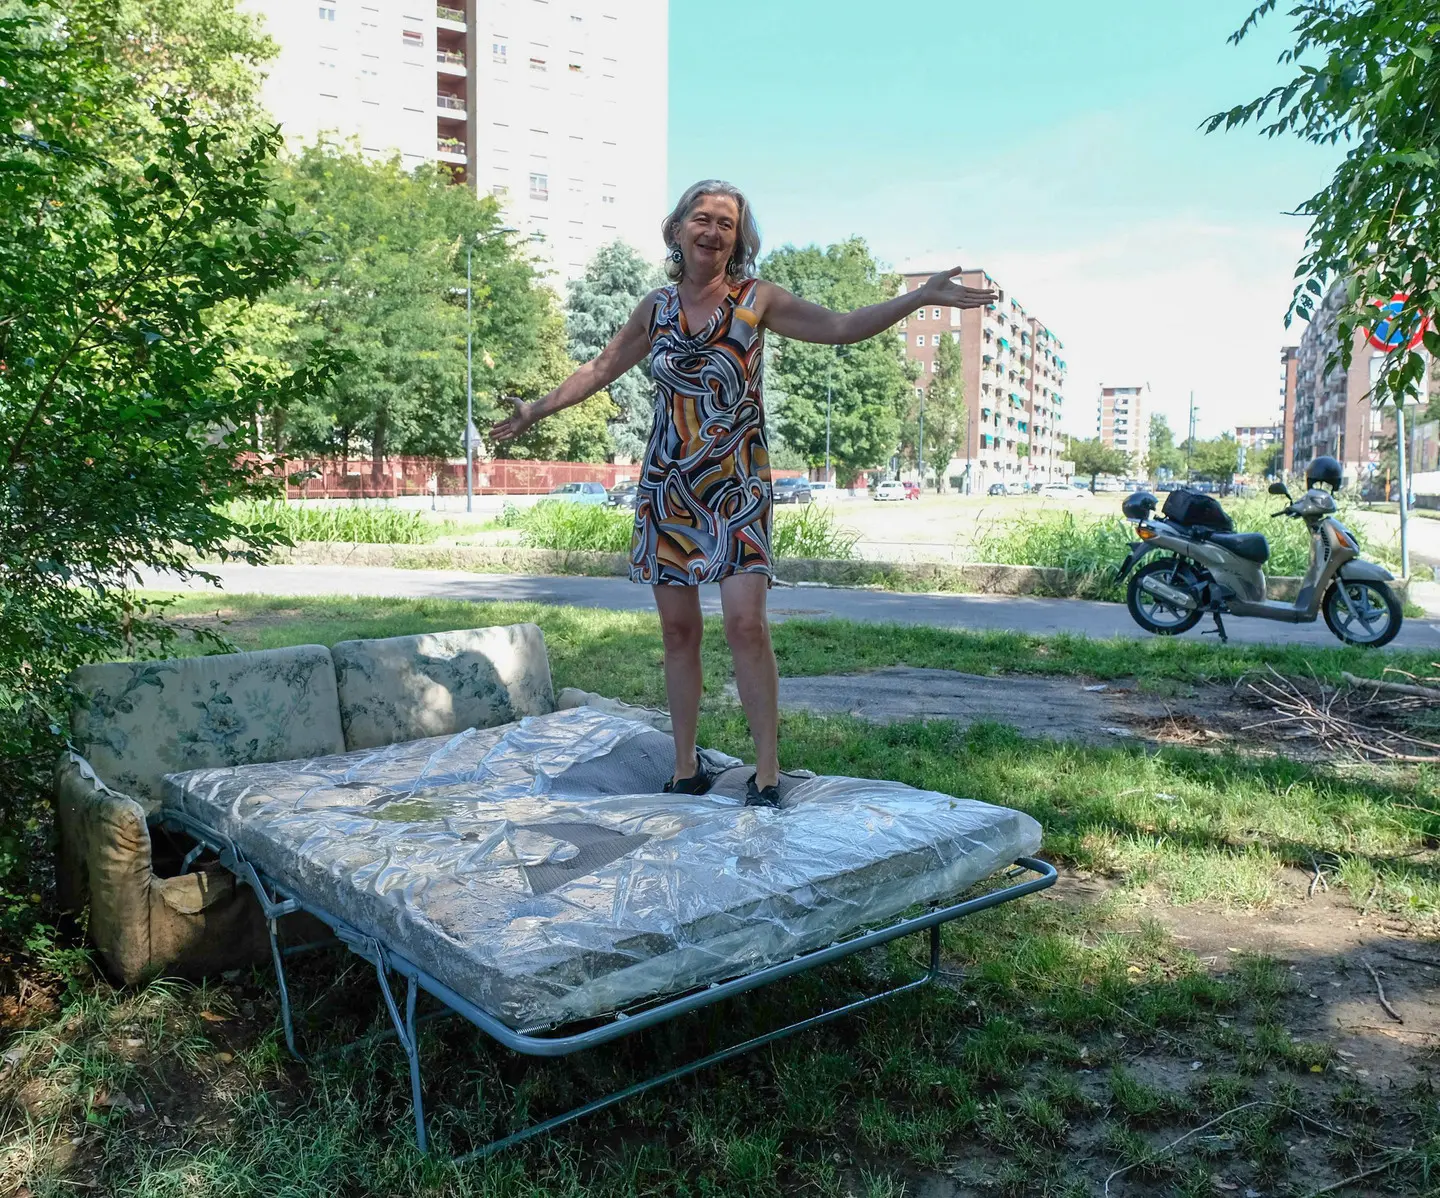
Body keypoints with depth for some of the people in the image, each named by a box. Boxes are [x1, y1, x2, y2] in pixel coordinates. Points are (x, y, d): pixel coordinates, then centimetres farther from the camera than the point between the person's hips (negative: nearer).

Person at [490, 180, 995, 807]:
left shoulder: (757, 300, 1)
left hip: (737, 485, -3)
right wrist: (536, 411, 26)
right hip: (667, 484, 3)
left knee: (746, 623, -14)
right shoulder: (657, 308, 9)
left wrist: (922, 295, -12)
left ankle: (766, 774, -3)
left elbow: (843, 325, -4)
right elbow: (601, 368, 20)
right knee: (678, 630, 4)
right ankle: (686, 769, 15)